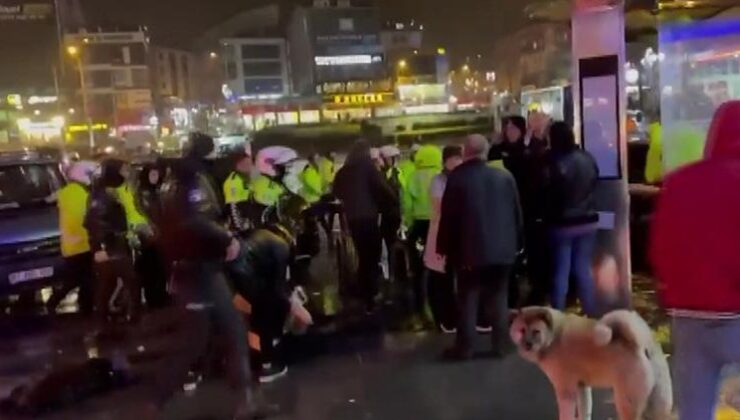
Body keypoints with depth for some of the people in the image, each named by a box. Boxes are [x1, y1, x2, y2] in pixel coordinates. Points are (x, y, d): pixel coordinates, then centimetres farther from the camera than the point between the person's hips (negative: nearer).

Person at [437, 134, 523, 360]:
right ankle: (501, 344, 16)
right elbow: (517, 212, 6)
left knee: (467, 299, 6)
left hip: (469, 249, -2)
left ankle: (465, 347, 11)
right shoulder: (505, 176, -1)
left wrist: (444, 247, 3)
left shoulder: (456, 178, -10)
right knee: (498, 297, 11)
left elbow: (448, 217, -7)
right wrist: (517, 243, 16)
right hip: (501, 248, 3)